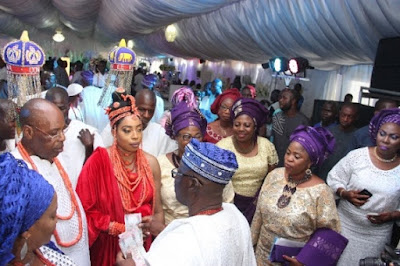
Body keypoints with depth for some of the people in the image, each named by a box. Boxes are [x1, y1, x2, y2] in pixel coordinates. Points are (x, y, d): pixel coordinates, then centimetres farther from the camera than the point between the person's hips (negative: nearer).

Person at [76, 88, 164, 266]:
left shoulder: (151, 163, -6)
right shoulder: (98, 161, -15)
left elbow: (157, 210, 0)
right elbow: (86, 209, -12)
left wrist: (157, 227, -17)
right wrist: (119, 228, -17)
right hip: (108, 245, -2)